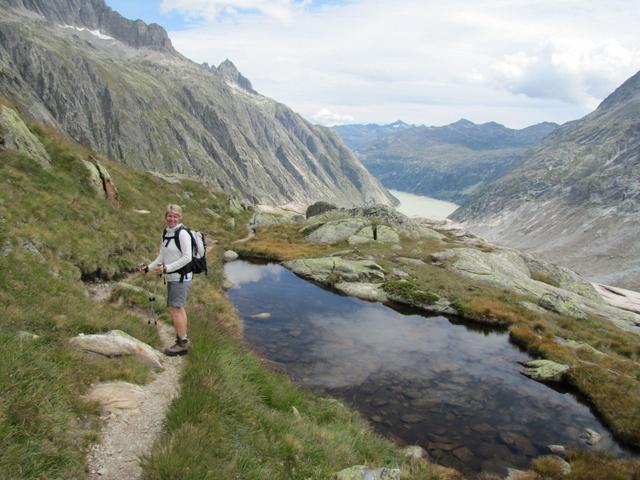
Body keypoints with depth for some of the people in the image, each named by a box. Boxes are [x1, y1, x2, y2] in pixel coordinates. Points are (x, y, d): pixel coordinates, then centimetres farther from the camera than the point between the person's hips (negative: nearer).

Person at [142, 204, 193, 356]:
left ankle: (182, 343, 2)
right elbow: (162, 256, 19)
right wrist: (149, 267, 9)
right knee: (179, 309, 13)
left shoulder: (182, 233, -14)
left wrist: (167, 268, -19)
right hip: (171, 277, 8)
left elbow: (187, 257, -19)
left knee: (175, 309, -7)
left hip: (181, 277, -8)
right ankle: (183, 342, 21)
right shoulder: (166, 233, 11)